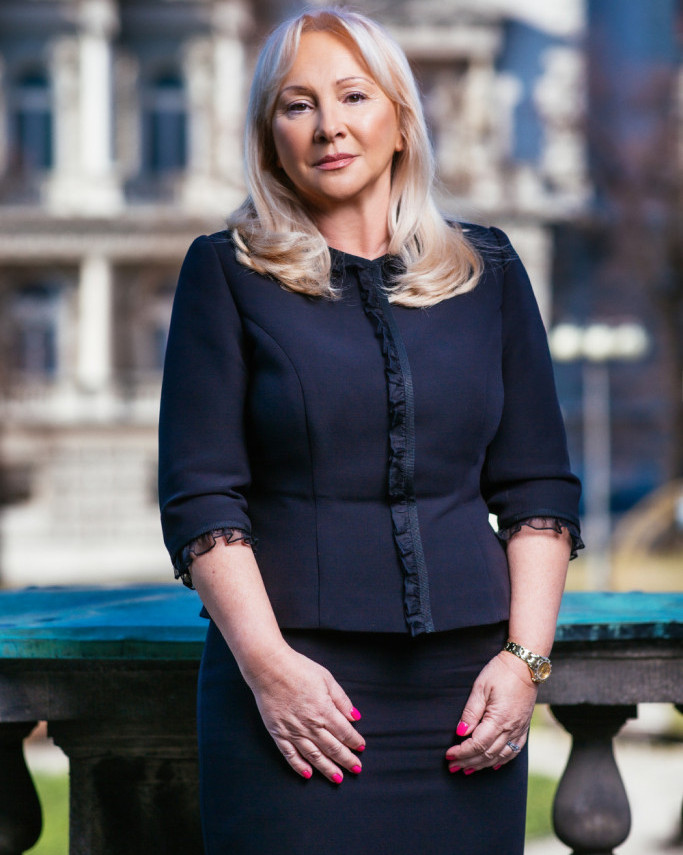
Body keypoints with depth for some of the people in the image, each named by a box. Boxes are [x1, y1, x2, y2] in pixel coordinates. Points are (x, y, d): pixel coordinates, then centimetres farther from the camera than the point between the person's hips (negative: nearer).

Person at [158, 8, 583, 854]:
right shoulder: (227, 274, 4)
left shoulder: (488, 272, 12)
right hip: (297, 686, -2)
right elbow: (200, 496, -2)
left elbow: (538, 489, 10)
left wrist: (524, 657, -1)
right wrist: (267, 664, -12)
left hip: (465, 686, 2)